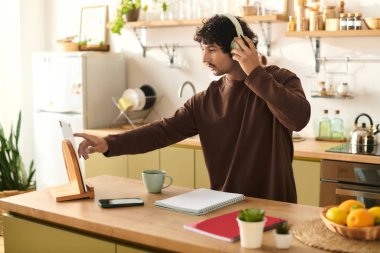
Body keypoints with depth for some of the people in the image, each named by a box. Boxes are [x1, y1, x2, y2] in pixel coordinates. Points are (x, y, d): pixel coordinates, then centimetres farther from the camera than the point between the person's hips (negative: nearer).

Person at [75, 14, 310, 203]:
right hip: (225, 205, 3)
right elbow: (166, 129, -3)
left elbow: (299, 118, -22)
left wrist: (256, 73, -20)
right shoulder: (206, 99, 4)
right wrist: (110, 143, -15)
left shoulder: (280, 79, -4)